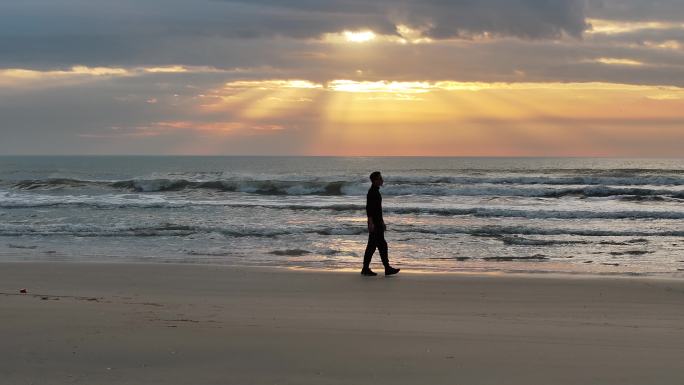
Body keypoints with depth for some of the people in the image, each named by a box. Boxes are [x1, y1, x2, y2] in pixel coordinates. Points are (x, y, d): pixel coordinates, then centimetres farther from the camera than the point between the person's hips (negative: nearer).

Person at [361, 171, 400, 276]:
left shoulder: (376, 191, 17)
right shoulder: (372, 192, -13)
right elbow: (368, 208, -20)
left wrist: (382, 222, 26)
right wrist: (371, 222, -25)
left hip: (377, 223, 10)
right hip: (374, 223, -10)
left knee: (372, 245, 8)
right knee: (382, 245, -7)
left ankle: (365, 269, 10)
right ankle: (387, 268, -5)